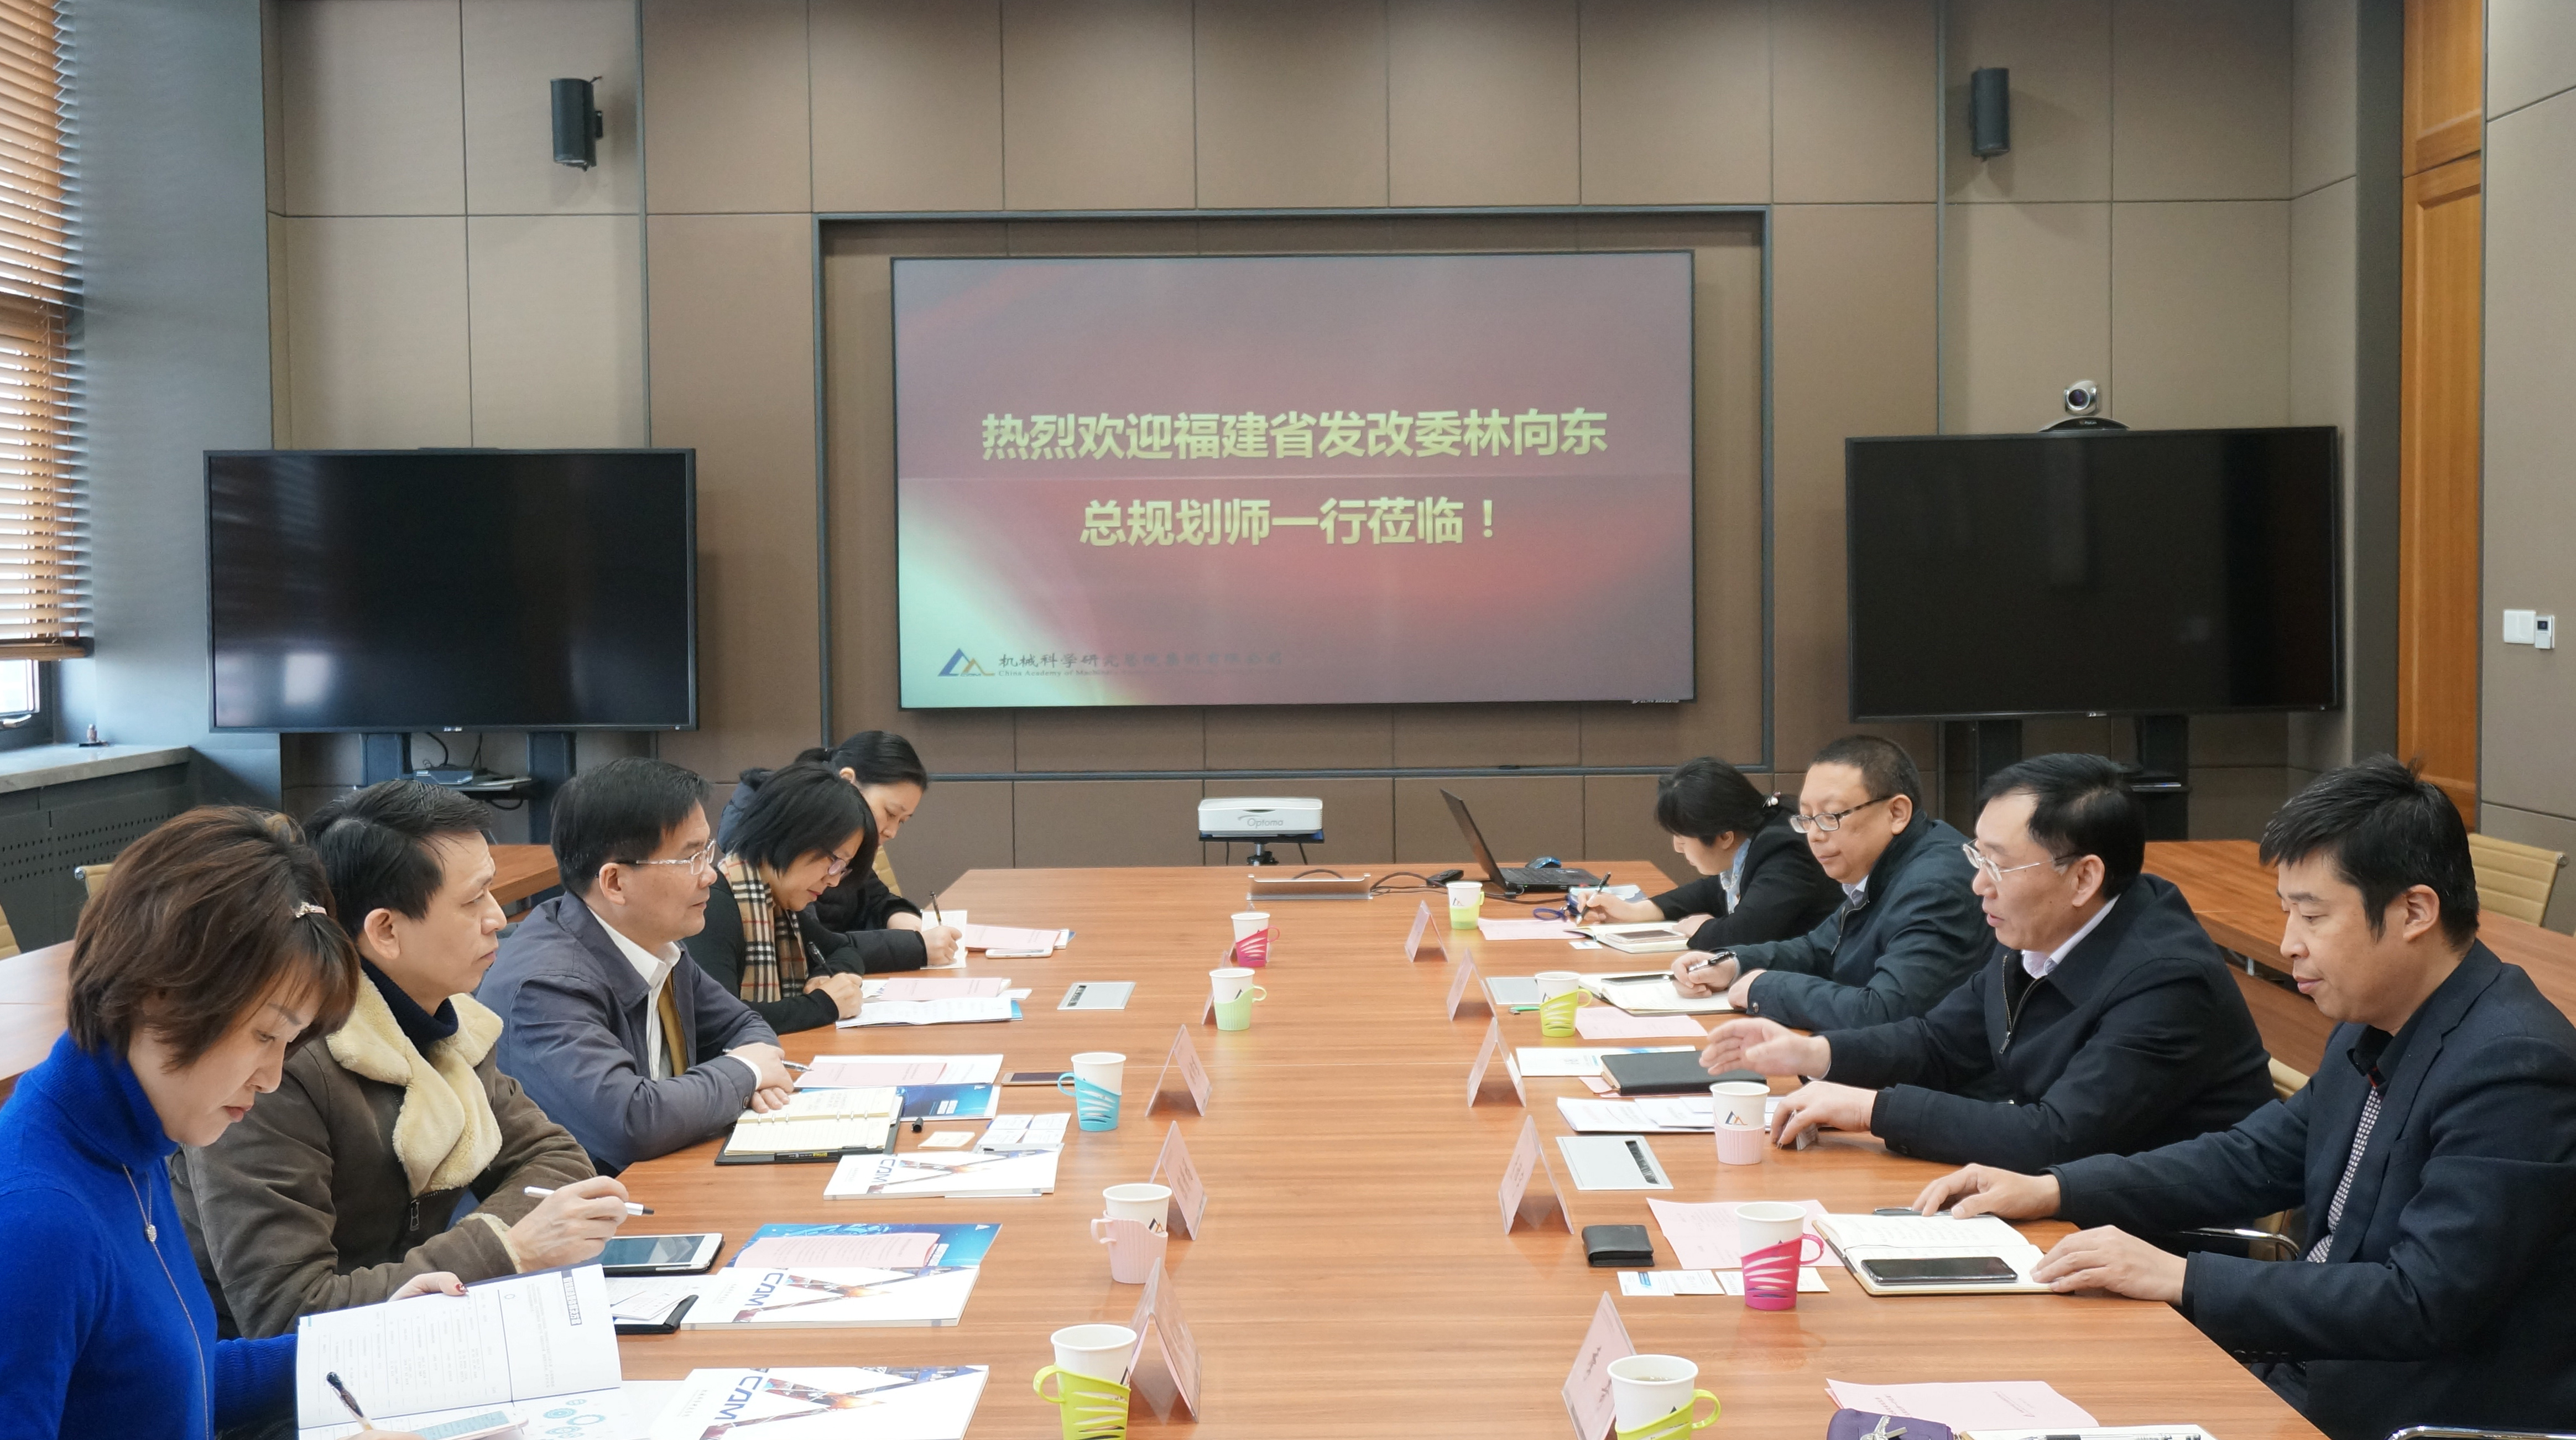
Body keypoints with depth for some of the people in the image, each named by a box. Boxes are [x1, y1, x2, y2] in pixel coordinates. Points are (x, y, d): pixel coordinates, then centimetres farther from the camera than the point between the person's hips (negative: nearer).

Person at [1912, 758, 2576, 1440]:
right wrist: (2049, 1190, 7)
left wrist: (2181, 1278, -25)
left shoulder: (2512, 1068, -22)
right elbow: (2255, 1158, 17)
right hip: (2306, 1370, 8)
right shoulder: (2372, 1032, 8)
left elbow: (2420, 1306, -26)